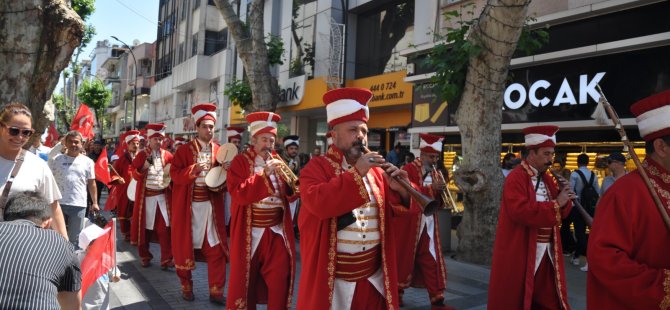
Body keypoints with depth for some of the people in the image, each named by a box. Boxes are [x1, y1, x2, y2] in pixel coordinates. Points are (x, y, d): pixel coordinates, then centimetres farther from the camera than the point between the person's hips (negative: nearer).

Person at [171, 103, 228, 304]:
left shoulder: (220, 151, 6)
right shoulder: (184, 150, -1)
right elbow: (175, 174, -8)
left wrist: (226, 171, -15)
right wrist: (193, 170, -23)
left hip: (211, 205, 2)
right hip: (188, 205, -2)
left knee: (216, 248, 1)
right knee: (185, 245, 9)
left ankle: (216, 291, 11)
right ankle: (186, 286, 26)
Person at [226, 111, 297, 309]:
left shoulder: (277, 161, 10)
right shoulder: (240, 162, -4)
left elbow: (289, 196, 10)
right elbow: (238, 193, -19)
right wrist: (264, 173, -23)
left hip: (277, 232, 4)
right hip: (250, 233, -4)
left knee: (280, 279, 5)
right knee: (245, 278, 9)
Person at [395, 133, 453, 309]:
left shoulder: (434, 172, 11)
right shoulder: (408, 170, -10)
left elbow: (438, 200, 11)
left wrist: (441, 190, -10)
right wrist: (431, 188, -27)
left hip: (429, 224, 6)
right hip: (409, 223, -6)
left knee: (431, 261, 5)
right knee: (405, 258, 6)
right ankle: (397, 292, 23)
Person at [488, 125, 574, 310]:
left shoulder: (546, 178, 11)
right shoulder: (516, 178, -15)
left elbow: (559, 213, 13)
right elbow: (521, 211, -28)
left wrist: (563, 198, -7)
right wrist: (555, 203, -23)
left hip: (546, 250, 8)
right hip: (521, 251, -8)